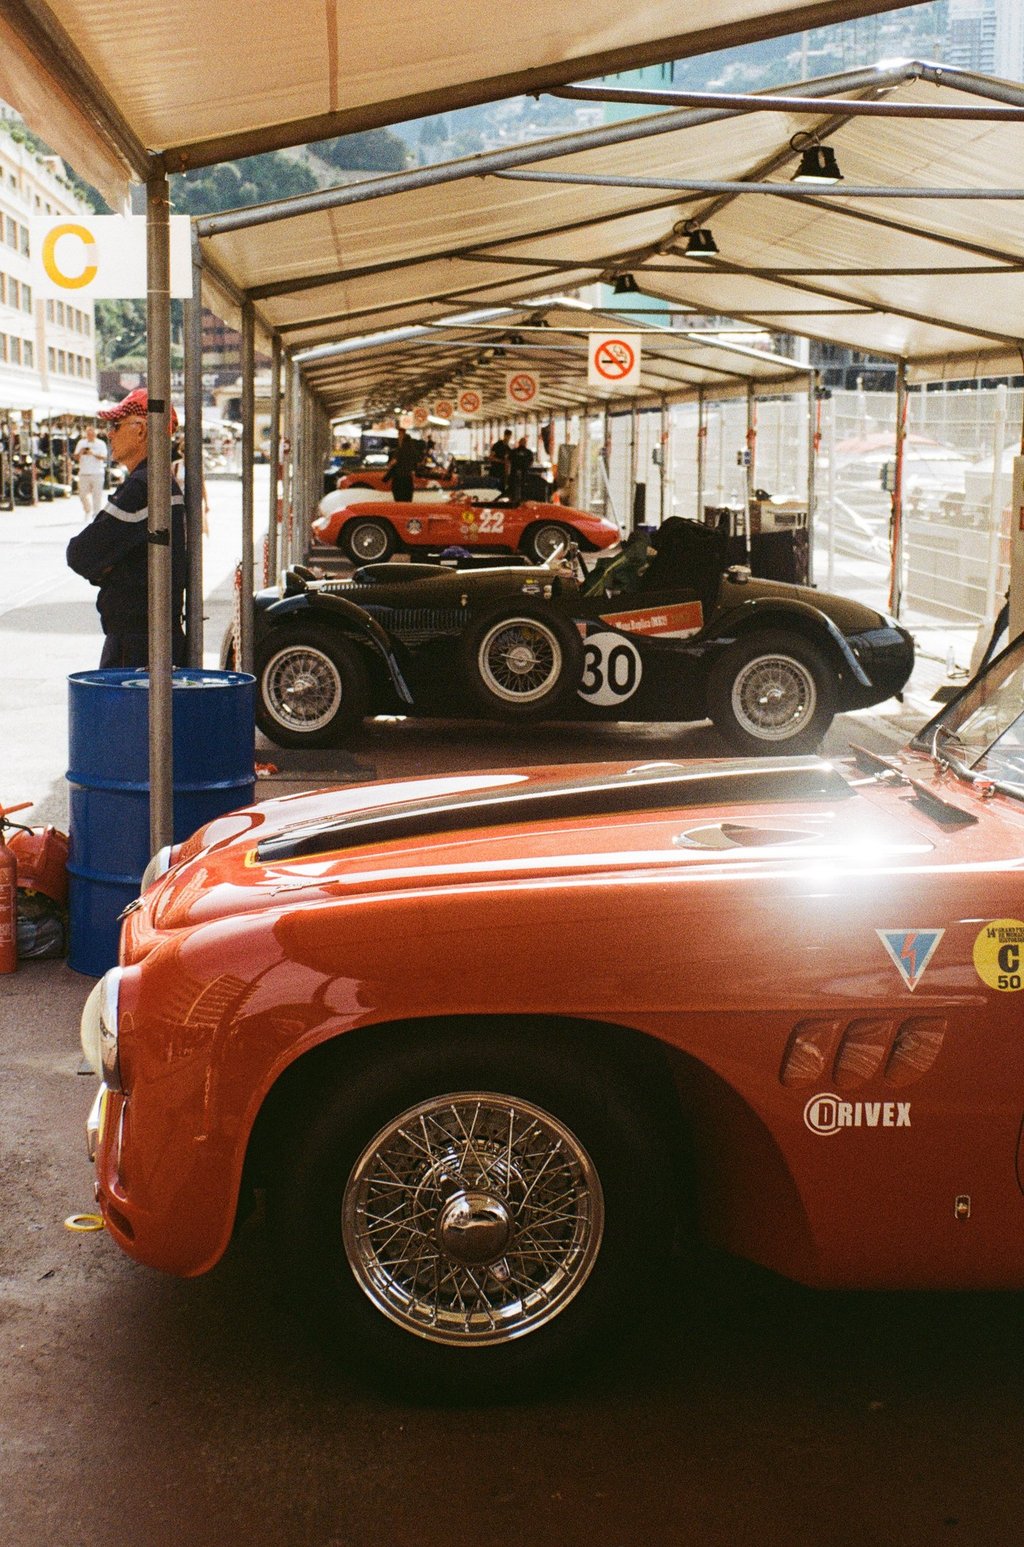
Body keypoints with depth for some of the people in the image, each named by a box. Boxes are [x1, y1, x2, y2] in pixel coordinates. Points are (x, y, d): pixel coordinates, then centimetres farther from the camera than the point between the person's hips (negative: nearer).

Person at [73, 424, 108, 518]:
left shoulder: (101, 443, 3)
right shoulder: (81, 443, 12)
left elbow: (104, 458, -7)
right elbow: (76, 458, 10)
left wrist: (93, 454, -20)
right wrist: (80, 452, -10)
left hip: (97, 473, -3)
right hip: (84, 473, 3)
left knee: (97, 494, -5)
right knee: (83, 494, 4)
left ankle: (96, 513, 1)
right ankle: (88, 511, 23)